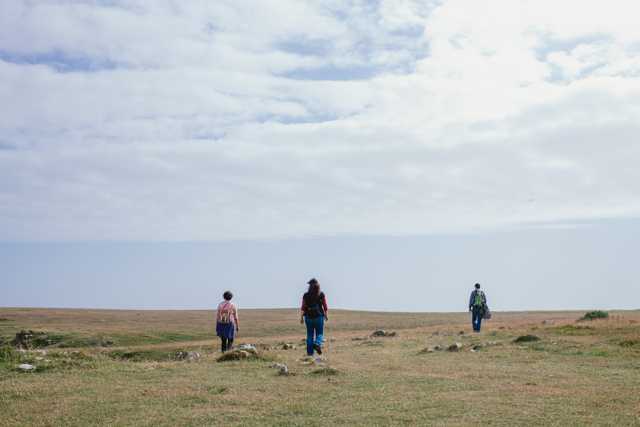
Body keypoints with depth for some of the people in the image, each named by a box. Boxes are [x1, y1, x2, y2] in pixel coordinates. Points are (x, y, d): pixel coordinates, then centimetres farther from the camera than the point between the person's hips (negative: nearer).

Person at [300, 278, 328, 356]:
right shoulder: (321, 294, -3)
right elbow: (325, 306, 1)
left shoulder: (306, 295, -1)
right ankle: (317, 343, -20)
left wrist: (301, 318, 6)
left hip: (308, 317, 1)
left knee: (309, 334, 9)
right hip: (319, 316, -1)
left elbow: (303, 307, -1)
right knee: (319, 333, 10)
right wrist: (326, 315, 14)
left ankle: (310, 352, 6)